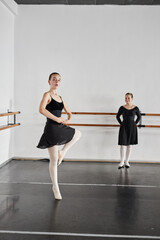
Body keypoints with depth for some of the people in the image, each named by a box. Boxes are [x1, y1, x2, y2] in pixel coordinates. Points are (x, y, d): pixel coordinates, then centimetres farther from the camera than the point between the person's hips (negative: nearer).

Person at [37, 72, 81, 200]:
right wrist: (56, 118, -22)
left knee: (78, 133, 22)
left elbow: (69, 112, 22)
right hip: (51, 128, -8)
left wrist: (68, 120, 0)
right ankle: (55, 187, 10)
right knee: (54, 160, -2)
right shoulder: (47, 95, -8)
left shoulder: (60, 98, 14)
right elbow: (41, 109, -27)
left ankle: (62, 152, 15)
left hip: (60, 127, 8)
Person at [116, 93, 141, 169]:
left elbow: (139, 117, 12)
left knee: (129, 145, 7)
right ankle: (122, 162, 2)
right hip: (124, 127, -1)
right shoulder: (122, 108, -2)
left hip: (132, 128, 1)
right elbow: (117, 116, 11)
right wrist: (121, 123, 3)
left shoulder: (135, 108, -2)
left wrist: (134, 123, 4)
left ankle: (127, 162, 16)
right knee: (123, 145, -5)